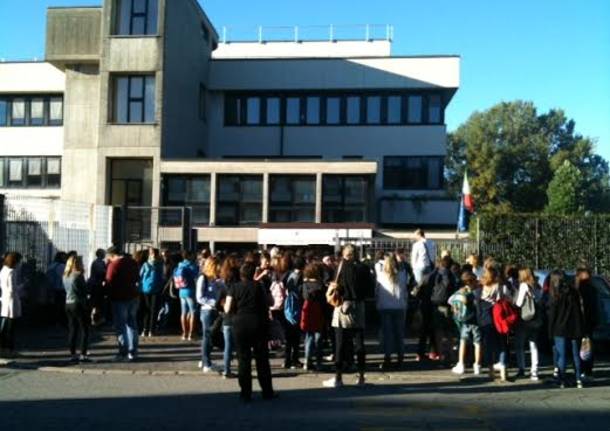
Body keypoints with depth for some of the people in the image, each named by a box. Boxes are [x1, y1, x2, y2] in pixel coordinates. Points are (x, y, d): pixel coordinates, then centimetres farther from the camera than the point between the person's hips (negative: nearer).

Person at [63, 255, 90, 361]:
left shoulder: (65, 276, 7)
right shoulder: (78, 276, -15)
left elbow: (67, 289, 14)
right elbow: (85, 291, -12)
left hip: (68, 304, 7)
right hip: (79, 304, -7)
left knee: (72, 330, 12)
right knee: (84, 329, 2)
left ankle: (73, 354, 14)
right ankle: (83, 354, -1)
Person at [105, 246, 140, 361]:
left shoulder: (114, 265, -15)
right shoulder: (132, 262, 7)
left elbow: (109, 283, -15)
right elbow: (137, 278, 16)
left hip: (119, 299, -6)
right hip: (133, 297, 6)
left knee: (120, 326, 2)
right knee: (132, 324, 12)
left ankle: (123, 352, 3)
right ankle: (133, 352, 15)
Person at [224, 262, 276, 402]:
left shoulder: (234, 287, -4)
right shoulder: (259, 286, -2)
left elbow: (228, 309, -7)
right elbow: (266, 305, 1)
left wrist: (231, 308, 13)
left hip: (240, 324, 0)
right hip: (258, 323, 1)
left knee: (244, 359, 7)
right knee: (262, 358, 10)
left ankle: (246, 393, 7)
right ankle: (267, 392, 16)